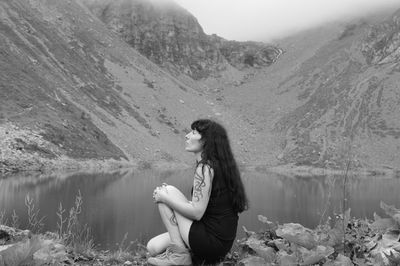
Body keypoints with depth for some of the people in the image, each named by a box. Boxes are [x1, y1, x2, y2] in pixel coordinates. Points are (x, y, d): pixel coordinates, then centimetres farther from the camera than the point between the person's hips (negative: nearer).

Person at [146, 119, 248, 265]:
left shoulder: (205, 168, -18)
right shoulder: (220, 164, 11)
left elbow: (196, 212, -22)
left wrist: (164, 197, -8)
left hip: (210, 241, -9)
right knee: (153, 247, 9)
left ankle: (179, 253, -4)